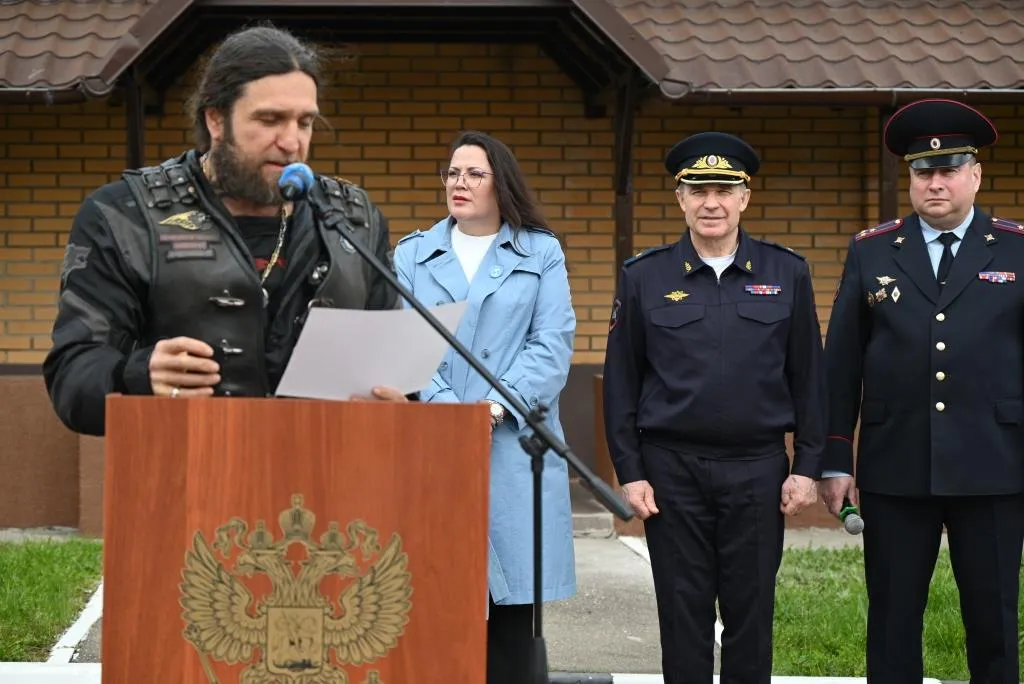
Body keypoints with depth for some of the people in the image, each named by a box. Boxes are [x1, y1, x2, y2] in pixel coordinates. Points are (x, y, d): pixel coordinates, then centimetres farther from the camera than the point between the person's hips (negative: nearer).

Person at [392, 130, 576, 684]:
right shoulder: (412, 254, 13)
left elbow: (553, 344, -1)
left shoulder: (541, 253, 10)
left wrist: (497, 405, -15)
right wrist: (447, 408, -14)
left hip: (514, 446, -1)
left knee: (512, 597, -1)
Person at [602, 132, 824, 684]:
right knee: (683, 616, 4)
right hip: (672, 471, 0)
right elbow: (621, 383, 4)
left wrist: (806, 467, 1)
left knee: (752, 613, 5)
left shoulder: (787, 273, 4)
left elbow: (808, 377, 6)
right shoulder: (644, 277, 3)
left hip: (758, 470, 1)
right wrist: (629, 472, -1)